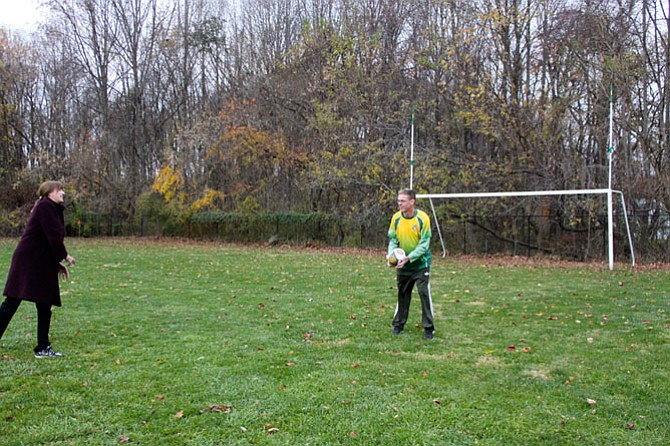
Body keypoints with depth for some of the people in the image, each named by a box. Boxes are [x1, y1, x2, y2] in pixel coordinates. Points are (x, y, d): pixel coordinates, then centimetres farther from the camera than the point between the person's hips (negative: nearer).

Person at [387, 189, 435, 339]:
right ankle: (398, 324, 24)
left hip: (420, 263, -3)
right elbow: (393, 239, 0)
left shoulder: (422, 218, -17)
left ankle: (428, 328, 7)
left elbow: (424, 244, -18)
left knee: (425, 294, -3)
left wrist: (409, 257, -29)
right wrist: (391, 254, -20)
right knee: (402, 294, 12)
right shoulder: (396, 218, -6)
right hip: (402, 265, 4)